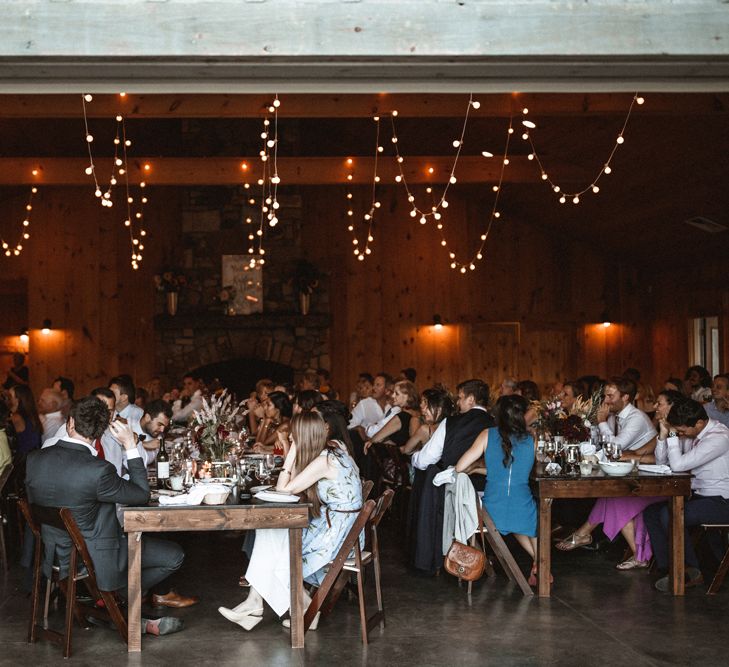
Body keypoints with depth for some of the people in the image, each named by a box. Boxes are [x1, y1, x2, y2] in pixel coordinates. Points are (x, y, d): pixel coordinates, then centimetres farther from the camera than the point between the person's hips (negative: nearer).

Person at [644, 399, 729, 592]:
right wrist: (664, 434, -5)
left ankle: (690, 572, -8)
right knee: (651, 512, -2)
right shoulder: (690, 434, 4)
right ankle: (667, 568, -1)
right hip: (698, 495, 9)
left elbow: (677, 465, -27)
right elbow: (661, 462, 10)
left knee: (669, 515, -24)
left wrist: (672, 435, -19)